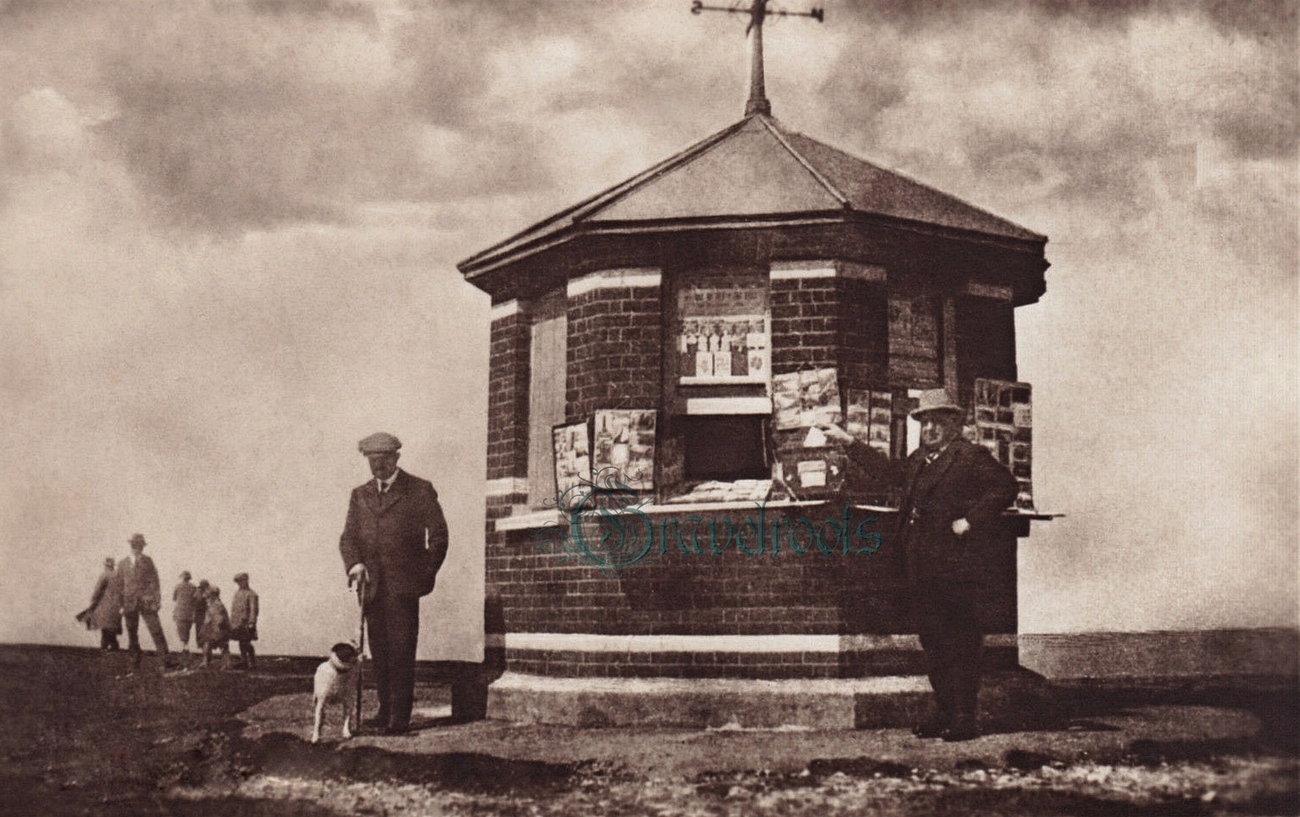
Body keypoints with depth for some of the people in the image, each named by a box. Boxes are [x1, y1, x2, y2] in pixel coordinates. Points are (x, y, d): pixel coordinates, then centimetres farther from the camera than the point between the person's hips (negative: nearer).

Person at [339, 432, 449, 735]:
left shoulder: (420, 491, 2)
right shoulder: (359, 495, 16)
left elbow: (439, 535, 2)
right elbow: (348, 537, 12)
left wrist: (426, 574, -1)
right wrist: (354, 564, -7)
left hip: (403, 585, -5)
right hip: (373, 586, 5)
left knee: (401, 652, -7)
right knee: (379, 652, 7)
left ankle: (400, 717, -6)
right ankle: (385, 710, 14)